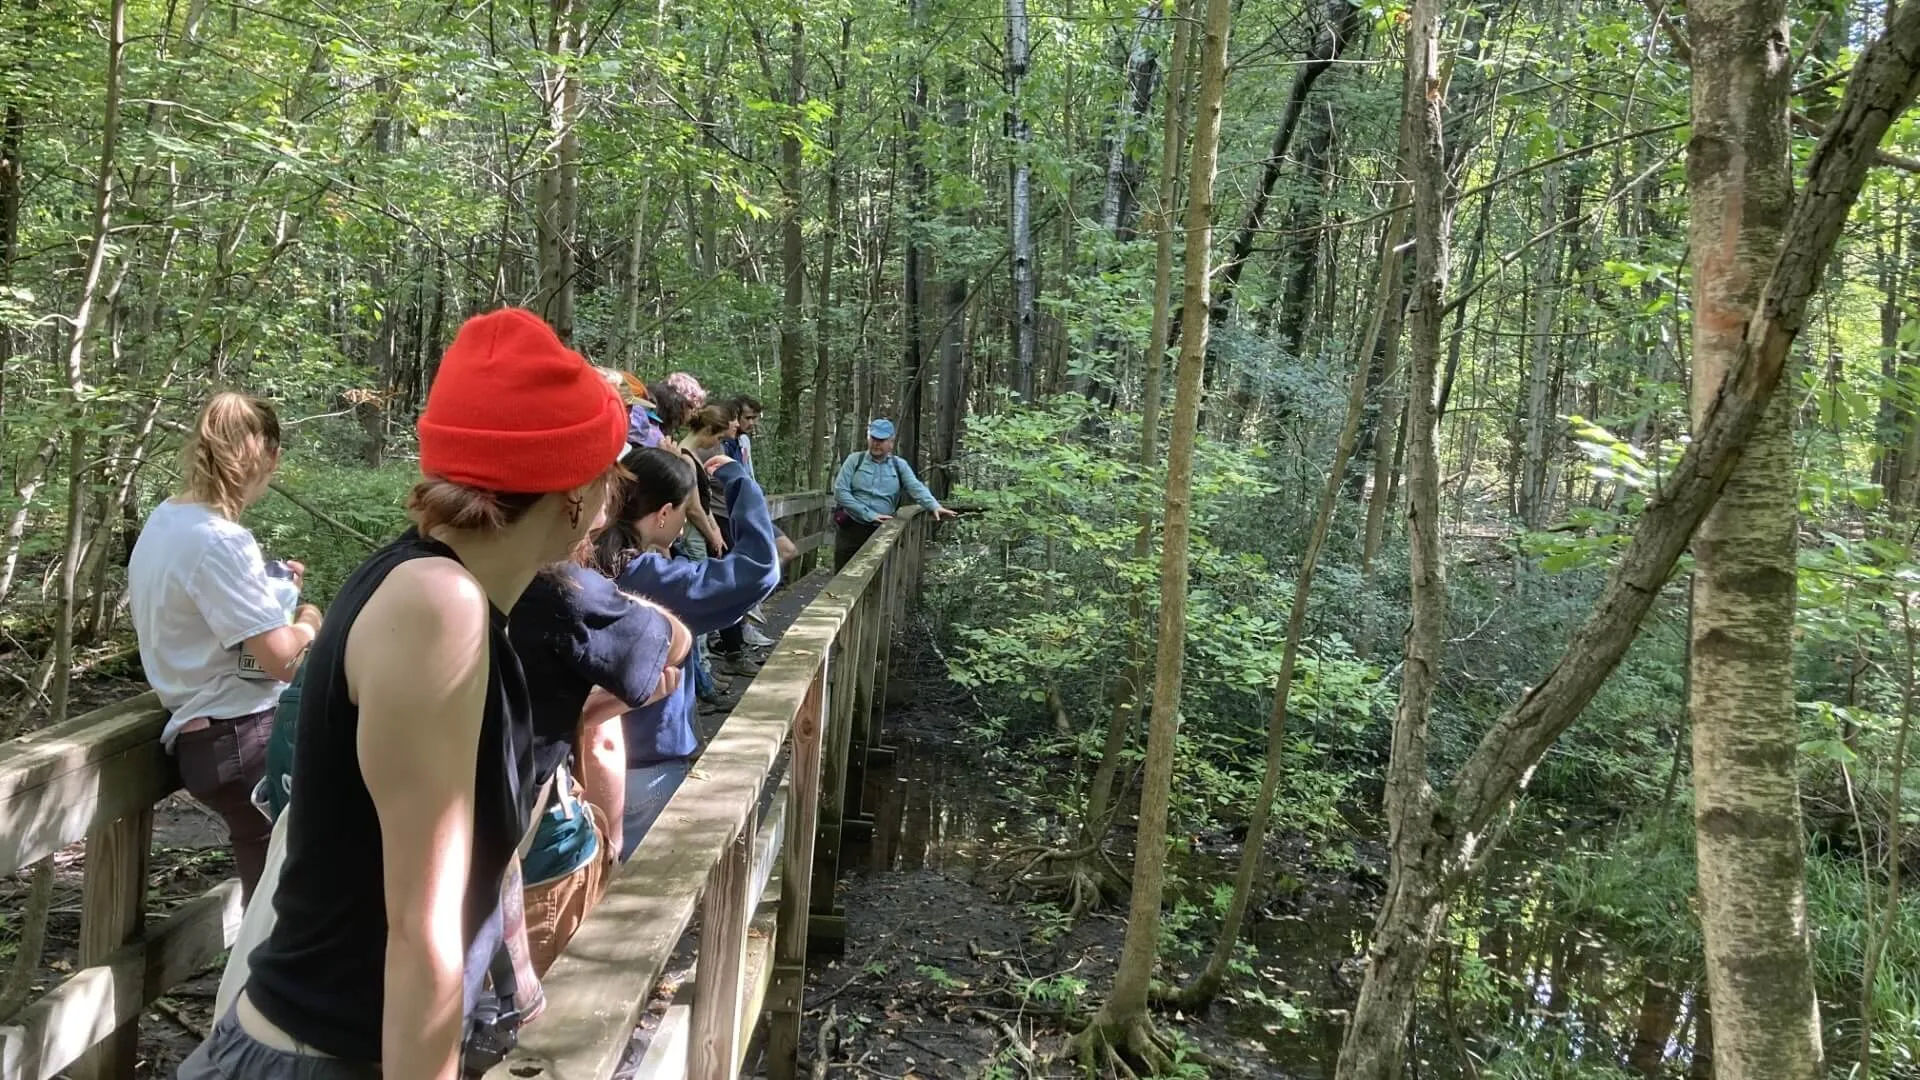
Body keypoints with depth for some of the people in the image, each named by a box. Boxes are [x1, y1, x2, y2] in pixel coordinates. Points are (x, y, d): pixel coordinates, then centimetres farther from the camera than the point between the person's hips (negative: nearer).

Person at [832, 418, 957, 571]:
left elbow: (917, 488, -11)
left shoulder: (899, 465, 4)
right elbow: (840, 492, -8)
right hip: (850, 528, -1)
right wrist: (869, 514, -15)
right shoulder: (855, 460, 1)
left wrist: (935, 506, -31)